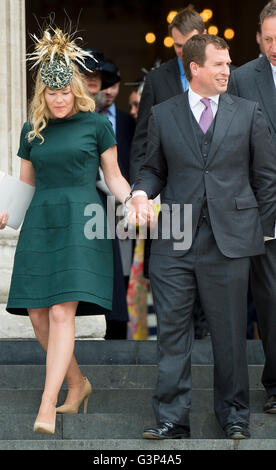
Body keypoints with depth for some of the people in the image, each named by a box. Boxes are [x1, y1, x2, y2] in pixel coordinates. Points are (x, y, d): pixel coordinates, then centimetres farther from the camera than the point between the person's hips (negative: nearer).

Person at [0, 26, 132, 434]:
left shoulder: (96, 124, 3)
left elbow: (114, 178, 8)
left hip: (80, 222, -4)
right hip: (40, 223, 5)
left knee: (62, 313, -15)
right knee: (37, 314, 0)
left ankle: (47, 407, -18)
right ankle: (78, 383, 22)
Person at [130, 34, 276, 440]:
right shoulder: (163, 115, 8)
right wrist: (142, 191, -5)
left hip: (229, 240, 0)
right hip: (175, 242, 1)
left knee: (230, 333, 4)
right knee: (172, 330, -1)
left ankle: (234, 415, 17)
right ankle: (172, 418, 4)